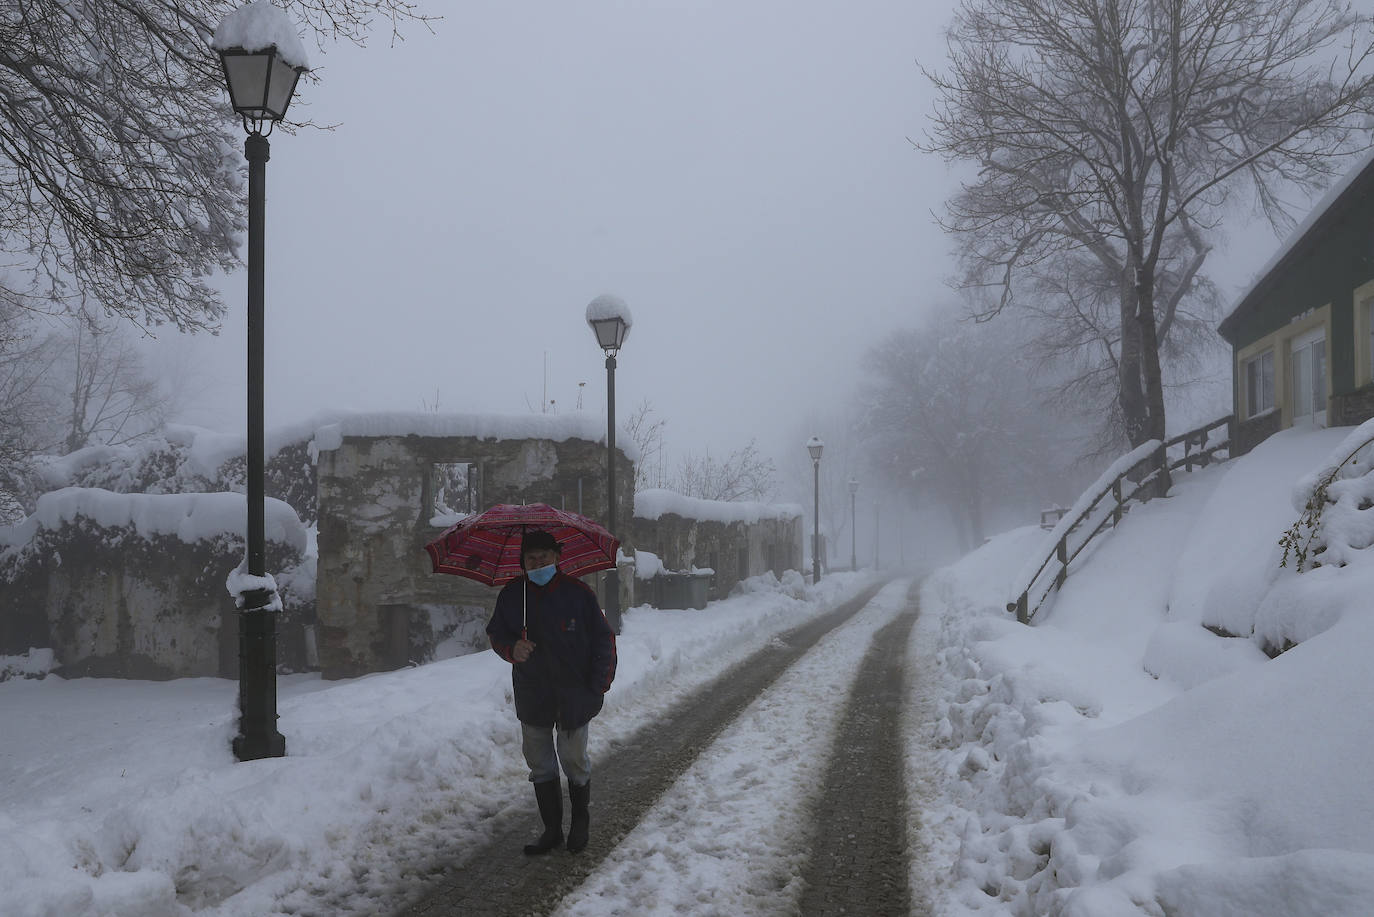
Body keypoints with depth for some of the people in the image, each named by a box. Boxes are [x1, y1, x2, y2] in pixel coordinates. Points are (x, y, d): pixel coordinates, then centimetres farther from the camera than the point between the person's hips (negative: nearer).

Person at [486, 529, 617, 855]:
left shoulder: (578, 592, -6)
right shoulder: (511, 594, 1)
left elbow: (603, 639, 1)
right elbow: (496, 633, 12)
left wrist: (598, 686, -4)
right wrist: (512, 648, -12)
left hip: (574, 693, -3)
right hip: (532, 695, 3)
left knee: (574, 759, 4)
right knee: (540, 764, 7)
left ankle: (580, 822, 25)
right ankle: (552, 829, 18)